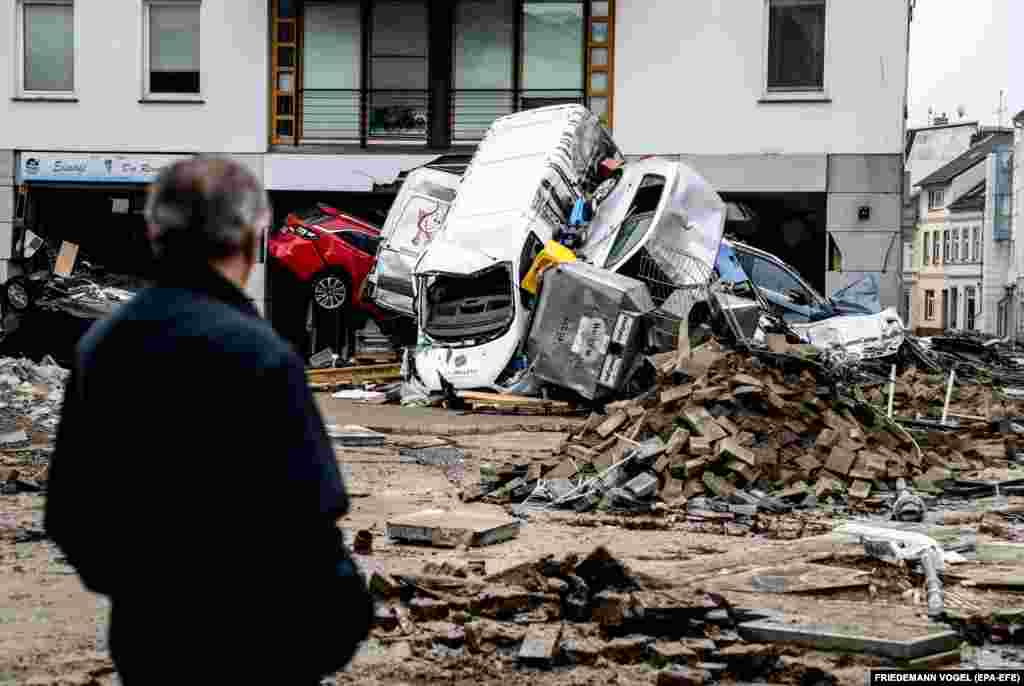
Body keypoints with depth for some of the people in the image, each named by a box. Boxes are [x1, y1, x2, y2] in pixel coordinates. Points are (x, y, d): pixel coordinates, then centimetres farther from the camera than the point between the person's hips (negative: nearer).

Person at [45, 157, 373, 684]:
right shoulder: (256, 353, -18)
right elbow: (305, 513, -22)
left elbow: (65, 512, 8)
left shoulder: (98, 345, 2)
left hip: (139, 638, 6)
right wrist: (341, 616, -8)